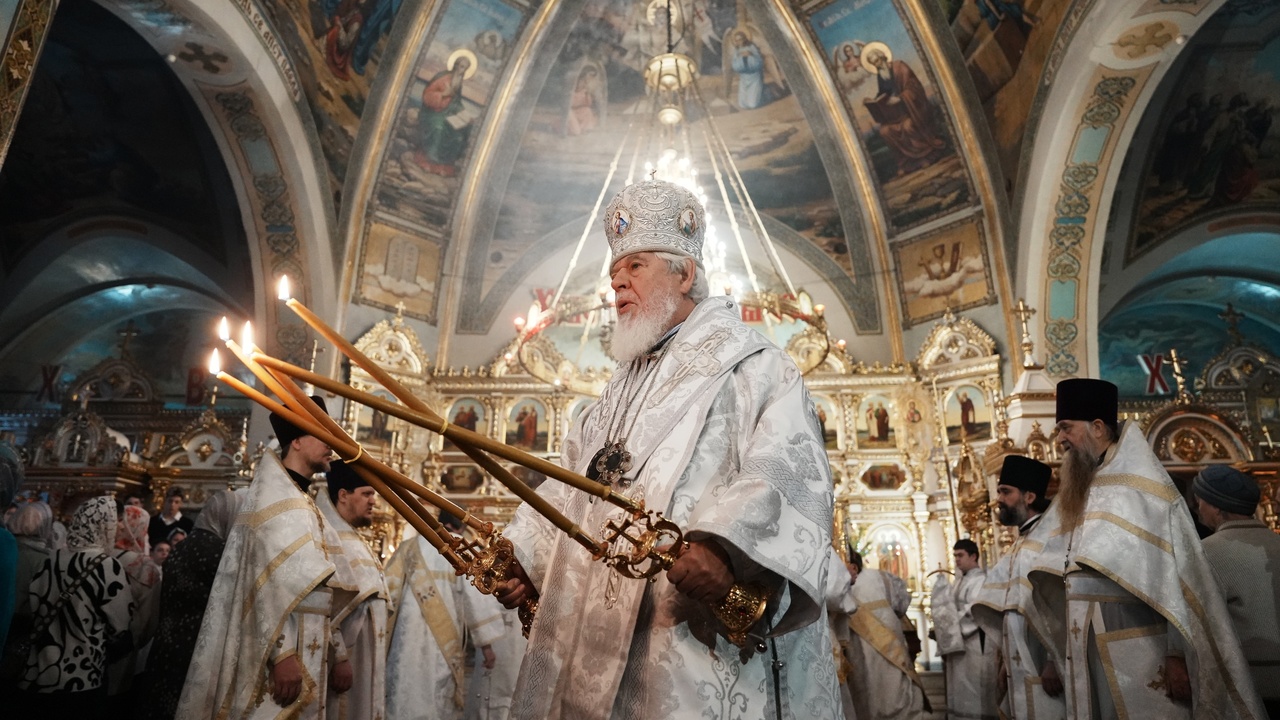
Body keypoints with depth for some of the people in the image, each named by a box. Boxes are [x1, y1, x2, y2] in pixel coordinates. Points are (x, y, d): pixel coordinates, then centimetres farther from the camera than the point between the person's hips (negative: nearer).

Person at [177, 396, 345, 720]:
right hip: (281, 652, -9)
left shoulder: (302, 503, 17)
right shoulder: (276, 496, -9)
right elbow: (272, 581, -19)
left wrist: (335, 654, 16)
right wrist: (283, 653, -26)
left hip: (304, 653, 9)